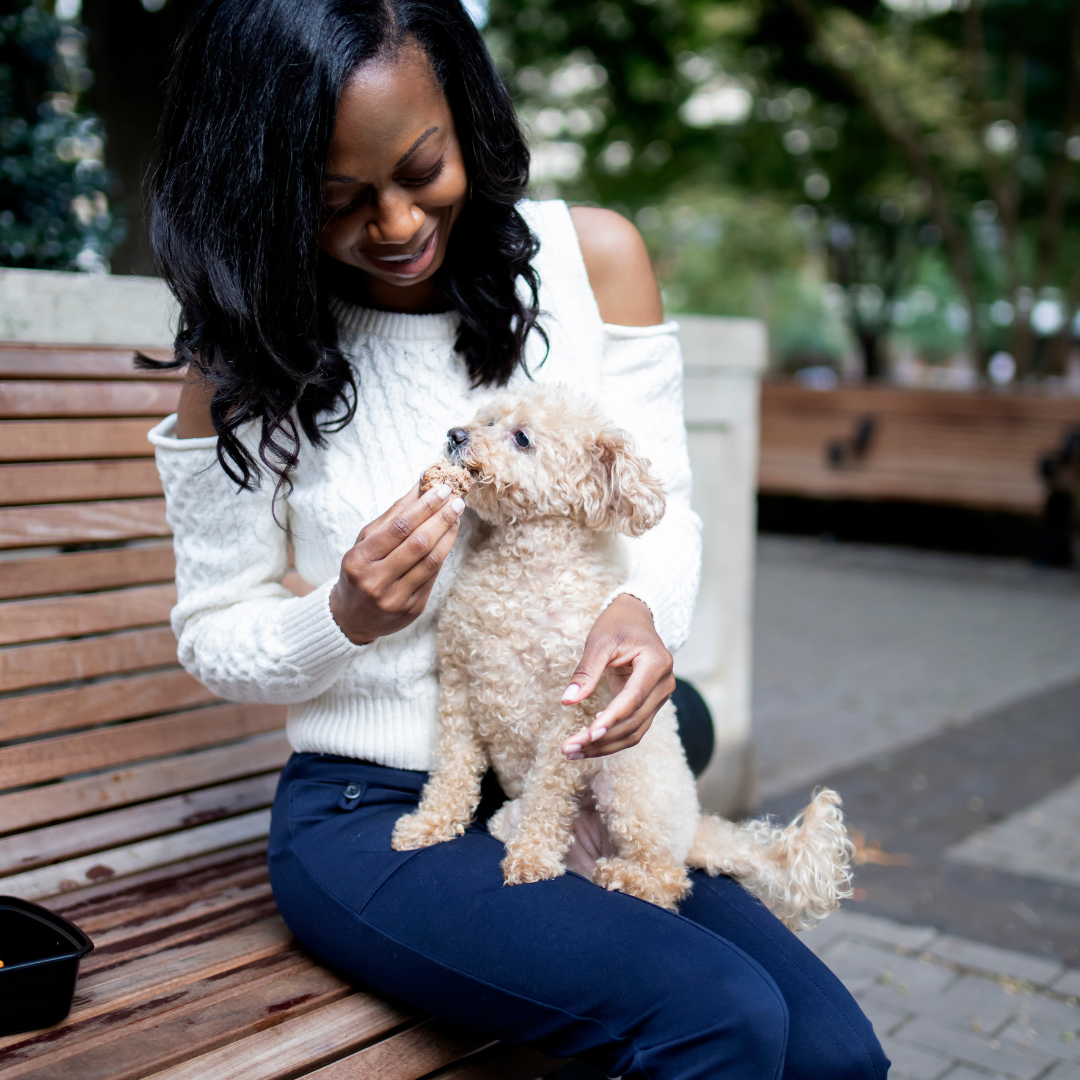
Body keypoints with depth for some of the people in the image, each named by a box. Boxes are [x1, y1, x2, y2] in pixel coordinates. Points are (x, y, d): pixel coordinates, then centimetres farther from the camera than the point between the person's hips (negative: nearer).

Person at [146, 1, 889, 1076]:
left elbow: (662, 507, 6)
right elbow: (214, 637, 2)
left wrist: (641, 611, -18)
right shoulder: (244, 360, -6)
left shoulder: (593, 257, 0)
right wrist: (345, 620, -20)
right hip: (366, 814, -3)